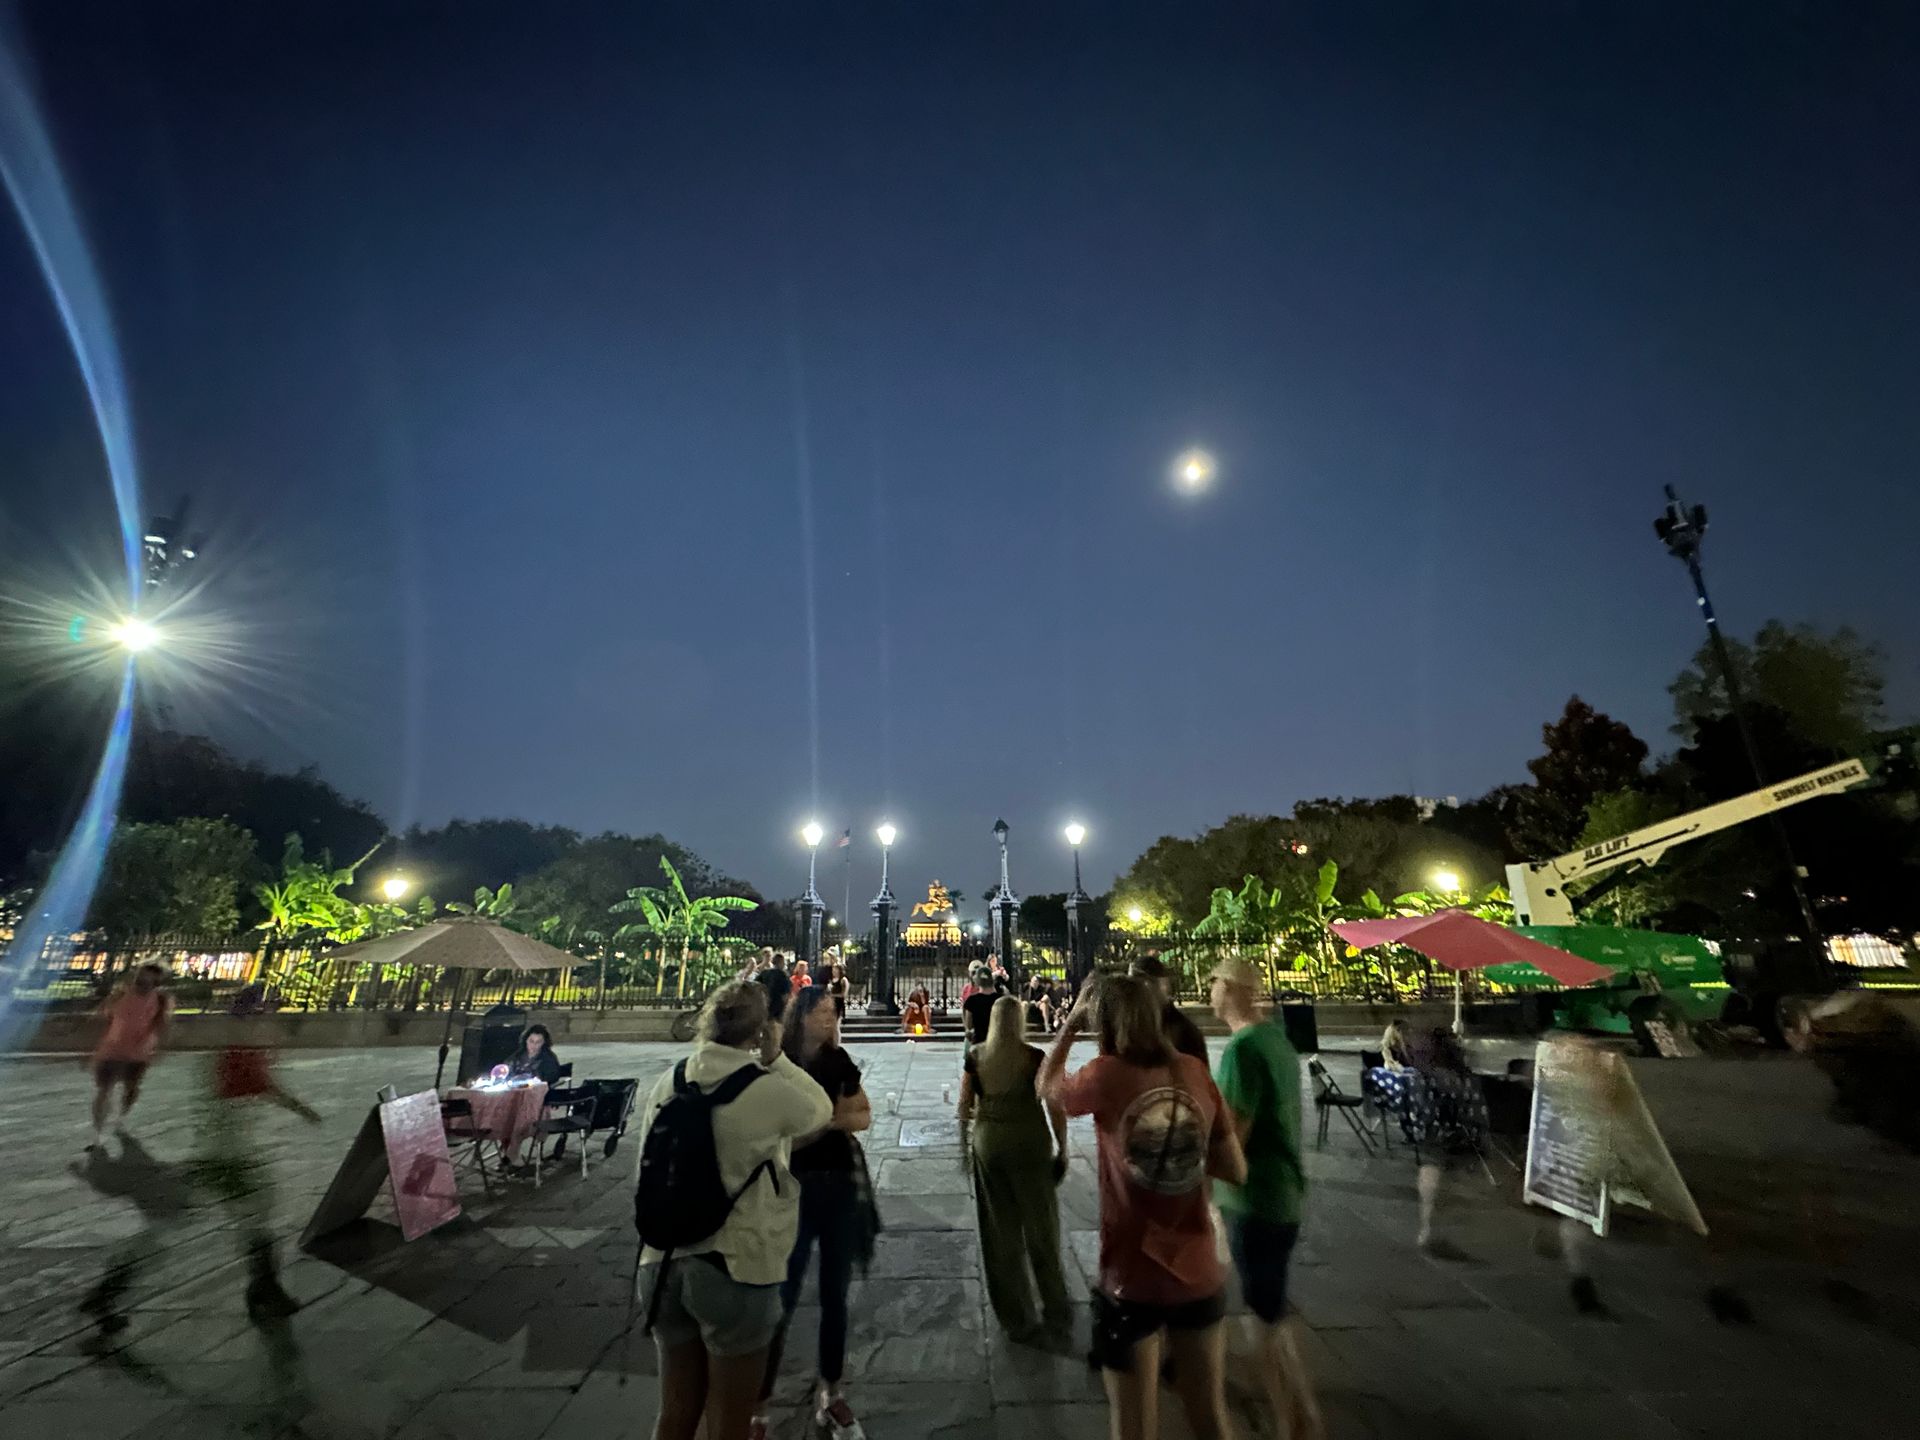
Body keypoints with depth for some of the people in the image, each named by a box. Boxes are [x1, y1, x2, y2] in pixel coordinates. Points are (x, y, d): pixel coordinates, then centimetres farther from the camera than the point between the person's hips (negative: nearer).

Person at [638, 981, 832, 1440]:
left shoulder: (667, 1083, -1)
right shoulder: (765, 1089, -19)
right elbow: (821, 1112, 0)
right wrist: (776, 1058, 0)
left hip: (664, 1263, 6)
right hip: (736, 1267, -5)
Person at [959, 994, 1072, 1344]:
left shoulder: (975, 1057, -2)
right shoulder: (1036, 1058, -10)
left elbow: (965, 1106, 3)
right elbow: (1055, 1108, -10)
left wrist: (964, 1144, 14)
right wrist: (1062, 1149, 0)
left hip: (987, 1144, 2)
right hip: (1030, 1144, -2)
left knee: (1000, 1234, 14)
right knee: (1041, 1231, 13)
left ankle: (1017, 1319, 25)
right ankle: (1058, 1315, 23)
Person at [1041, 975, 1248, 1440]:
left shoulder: (1106, 1074, -16)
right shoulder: (1194, 1071, -6)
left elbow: (1046, 1086, 5)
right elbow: (1237, 1171, 2)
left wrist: (1072, 1021, 8)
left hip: (1132, 1282, -4)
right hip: (1200, 1275, 4)